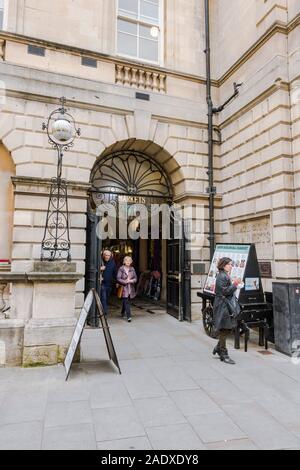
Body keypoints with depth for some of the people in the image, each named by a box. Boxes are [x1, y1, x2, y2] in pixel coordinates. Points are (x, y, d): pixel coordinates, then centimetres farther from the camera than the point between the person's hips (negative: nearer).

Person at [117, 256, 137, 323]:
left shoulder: (132, 269, 8)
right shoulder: (121, 269, -5)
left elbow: (135, 278, 9)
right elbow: (118, 279, -8)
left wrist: (131, 281, -11)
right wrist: (125, 281, -17)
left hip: (131, 288, 4)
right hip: (124, 288, -4)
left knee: (125, 302, 16)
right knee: (126, 302, -10)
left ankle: (122, 312, 38)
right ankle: (129, 316, -9)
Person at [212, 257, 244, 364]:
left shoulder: (226, 276, 17)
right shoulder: (221, 276, -15)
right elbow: (224, 291, -21)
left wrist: (236, 286, 7)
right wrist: (235, 285, -19)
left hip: (227, 306, 10)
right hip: (222, 306, -10)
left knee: (229, 328, 14)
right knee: (224, 329, -2)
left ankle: (218, 348, 28)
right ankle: (224, 355, 9)